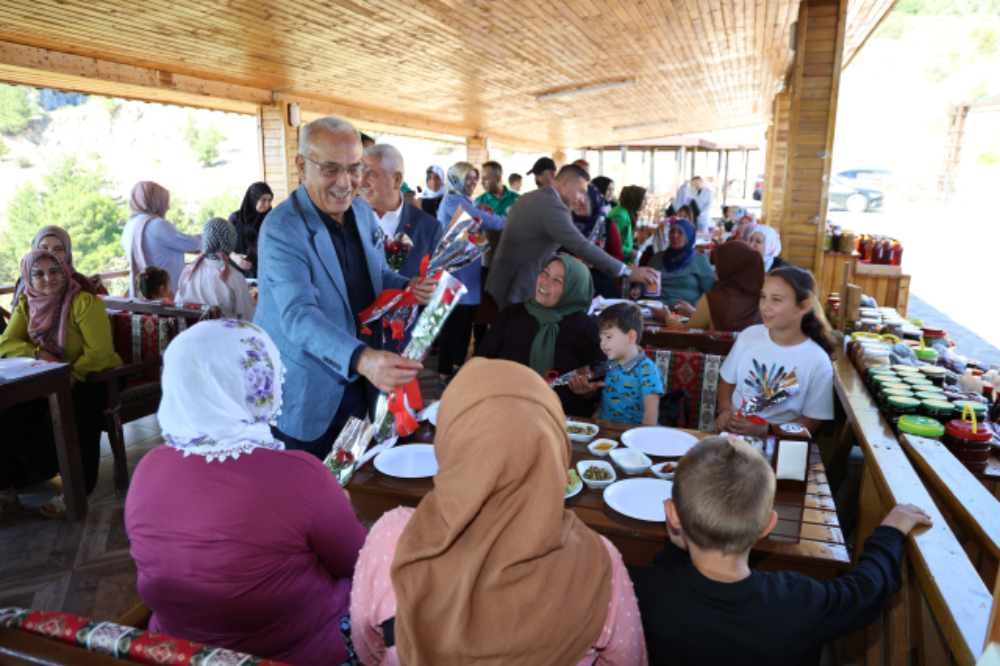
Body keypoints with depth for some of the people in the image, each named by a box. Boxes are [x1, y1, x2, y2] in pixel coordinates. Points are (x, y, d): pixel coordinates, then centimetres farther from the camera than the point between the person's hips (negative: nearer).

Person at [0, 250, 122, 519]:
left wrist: (72, 377, -27)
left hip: (91, 377, -6)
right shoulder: (25, 306, 8)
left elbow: (99, 351, -18)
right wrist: (39, 353, -21)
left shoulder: (85, 302, -12)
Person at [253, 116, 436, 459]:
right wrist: (361, 358, -48)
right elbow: (298, 316, -32)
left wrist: (408, 288, -8)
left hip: (356, 387, 6)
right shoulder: (282, 229, -20)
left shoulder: (363, 213, 2)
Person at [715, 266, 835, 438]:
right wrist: (724, 410, -4)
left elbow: (812, 421, -3)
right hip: (733, 429, 3)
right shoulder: (749, 336, 3)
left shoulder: (818, 362, -8)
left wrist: (763, 431, -16)